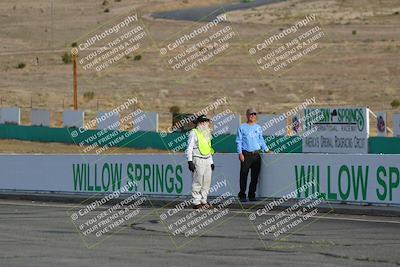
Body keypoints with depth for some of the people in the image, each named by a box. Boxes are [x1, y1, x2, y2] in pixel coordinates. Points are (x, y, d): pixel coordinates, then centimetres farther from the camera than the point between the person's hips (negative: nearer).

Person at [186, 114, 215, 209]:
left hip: (207, 160, 8)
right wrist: (190, 161, -14)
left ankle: (203, 201, 13)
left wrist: (211, 162, 23)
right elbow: (189, 148, -6)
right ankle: (196, 202, -6)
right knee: (197, 182, -8)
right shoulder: (194, 133, -2)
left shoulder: (207, 134, 21)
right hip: (198, 160, -8)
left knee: (207, 182, 6)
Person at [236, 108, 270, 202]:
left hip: (256, 154, 4)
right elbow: (238, 141, 0)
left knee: (255, 176, 5)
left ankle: (252, 195, 12)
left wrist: (266, 149, 13)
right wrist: (240, 153, -9)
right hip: (246, 154, -4)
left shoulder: (258, 128, 15)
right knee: (244, 175, -6)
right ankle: (242, 195, -1)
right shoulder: (242, 128, 2)